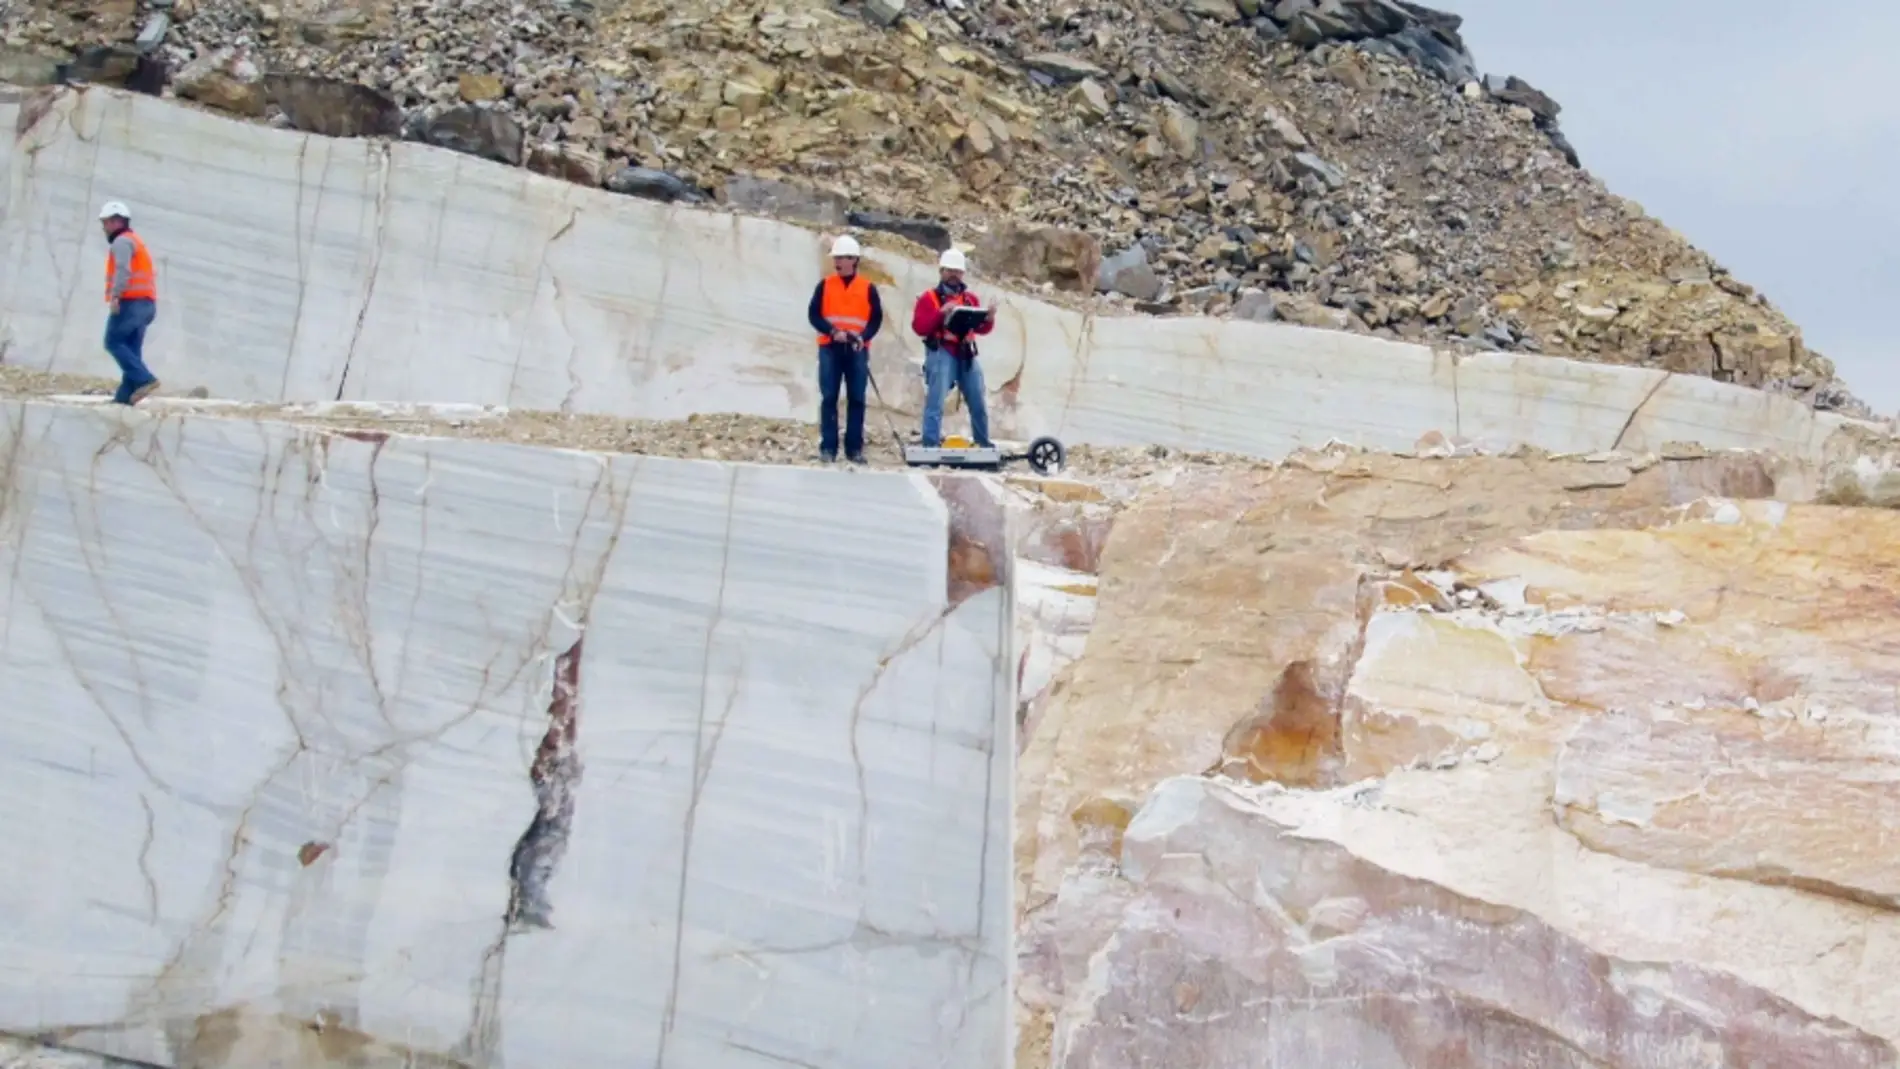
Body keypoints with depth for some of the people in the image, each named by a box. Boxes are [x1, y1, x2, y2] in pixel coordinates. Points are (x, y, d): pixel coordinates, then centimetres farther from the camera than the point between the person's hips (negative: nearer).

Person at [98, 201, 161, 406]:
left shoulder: (122, 242, -5)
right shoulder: (137, 241, 26)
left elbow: (123, 270, -21)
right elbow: (150, 274, 24)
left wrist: (114, 296, -27)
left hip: (130, 302, -9)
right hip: (146, 303, 9)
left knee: (114, 343, -7)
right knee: (132, 349, 4)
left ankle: (144, 379, -18)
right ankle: (125, 395, -1)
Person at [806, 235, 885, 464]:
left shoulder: (868, 288, 5)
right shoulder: (825, 285, 7)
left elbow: (876, 318, 3)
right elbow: (813, 314, 2)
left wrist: (863, 337, -15)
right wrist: (833, 332, -14)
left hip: (857, 350, 0)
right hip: (830, 348, 0)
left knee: (856, 399, 0)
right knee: (828, 398, -2)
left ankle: (855, 448, 5)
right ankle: (828, 447, 0)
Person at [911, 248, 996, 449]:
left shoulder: (971, 299, 17)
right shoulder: (929, 297, 3)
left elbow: (981, 328, 13)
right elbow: (919, 327, -8)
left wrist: (989, 319, -10)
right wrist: (941, 313, -20)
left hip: (966, 354, 5)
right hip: (941, 353, -5)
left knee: (978, 401, 9)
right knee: (936, 400, -11)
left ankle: (984, 442, 21)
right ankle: (930, 444, -12)